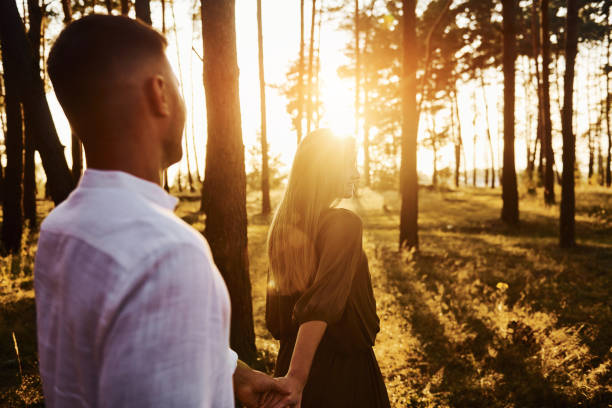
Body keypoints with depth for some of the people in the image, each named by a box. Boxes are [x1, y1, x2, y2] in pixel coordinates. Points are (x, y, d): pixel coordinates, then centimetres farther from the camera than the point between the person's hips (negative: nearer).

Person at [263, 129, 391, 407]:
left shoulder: (282, 225, 1)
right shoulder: (344, 224, -20)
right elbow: (322, 303, -30)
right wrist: (297, 376, -32)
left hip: (289, 360, 6)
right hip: (344, 369, -6)